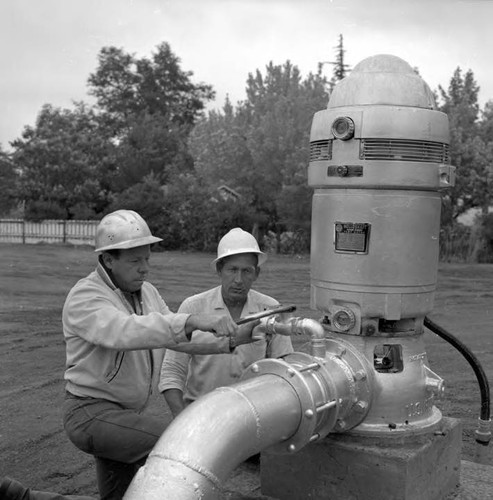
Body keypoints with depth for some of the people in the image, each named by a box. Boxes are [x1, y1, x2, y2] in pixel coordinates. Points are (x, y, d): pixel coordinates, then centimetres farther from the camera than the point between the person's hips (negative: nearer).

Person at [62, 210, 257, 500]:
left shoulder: (146, 293, 6)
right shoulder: (85, 298, -21)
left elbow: (178, 336, 9)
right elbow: (124, 332, -40)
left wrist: (229, 339, -8)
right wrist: (193, 320, -50)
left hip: (125, 413, 9)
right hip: (92, 413, -8)